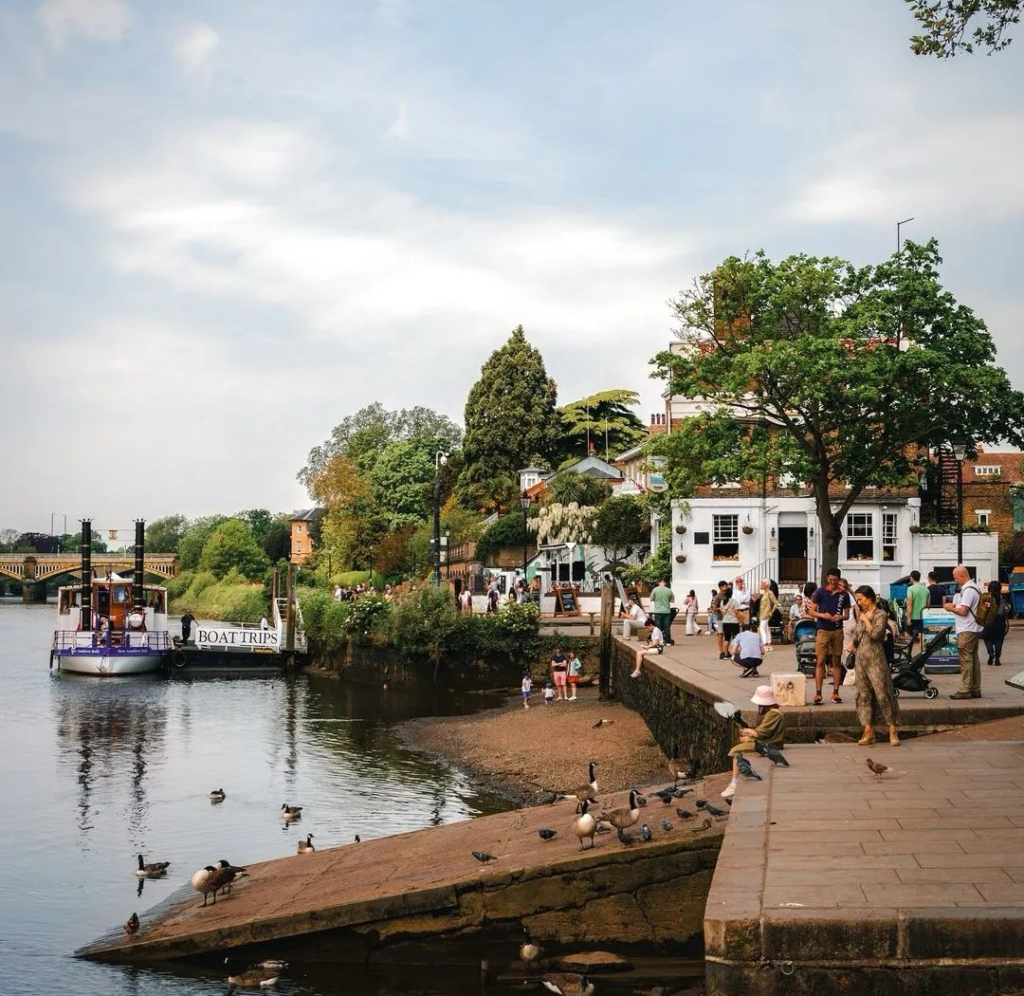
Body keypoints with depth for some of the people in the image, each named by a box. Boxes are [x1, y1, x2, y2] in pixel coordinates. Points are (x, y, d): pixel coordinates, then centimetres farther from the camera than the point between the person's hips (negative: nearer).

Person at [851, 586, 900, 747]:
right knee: (864, 695, 5)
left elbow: (876, 633, -19)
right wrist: (853, 644, 12)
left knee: (883, 694, -7)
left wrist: (866, 620, -9)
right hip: (861, 658, 7)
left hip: (875, 659, -7)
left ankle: (892, 732, -2)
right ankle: (868, 731, 9)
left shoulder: (881, 614, -6)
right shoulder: (861, 615, 13)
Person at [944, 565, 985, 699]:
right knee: (974, 659, 12)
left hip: (966, 631, -11)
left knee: (965, 660, -8)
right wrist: (954, 605, 14)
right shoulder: (975, 588, 17)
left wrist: (950, 608, -5)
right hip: (974, 629, 11)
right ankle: (975, 690, 17)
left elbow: (963, 611, -21)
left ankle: (965, 690, -8)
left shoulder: (968, 590, -17)